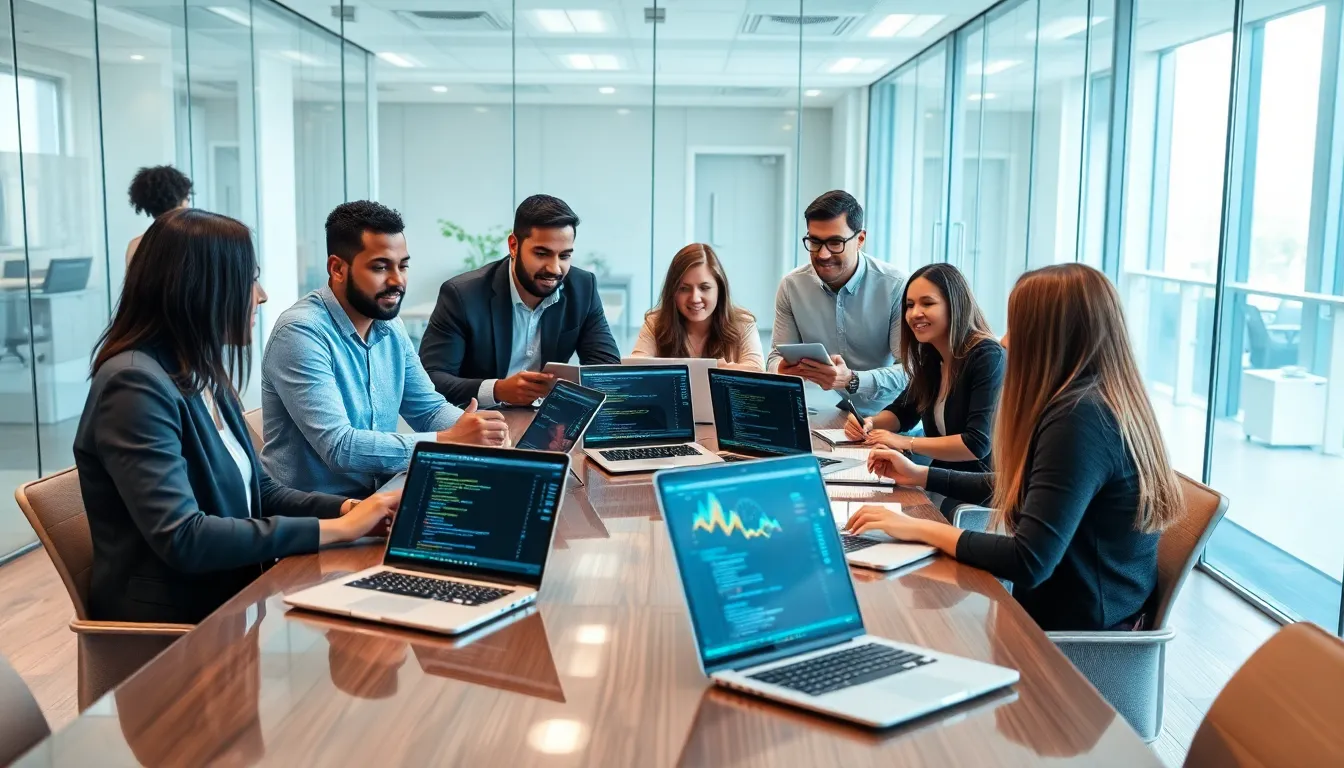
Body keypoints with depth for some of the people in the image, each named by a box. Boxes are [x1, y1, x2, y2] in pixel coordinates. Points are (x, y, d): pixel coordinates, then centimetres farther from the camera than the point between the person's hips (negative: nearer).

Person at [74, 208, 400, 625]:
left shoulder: (203, 377, 9)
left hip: (228, 598, 8)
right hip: (171, 626, -8)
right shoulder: (136, 385, -19)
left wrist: (351, 509, -5)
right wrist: (336, 528, -22)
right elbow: (182, 539, -26)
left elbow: (259, 493, 13)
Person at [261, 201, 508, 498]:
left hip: (377, 496, 7)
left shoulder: (390, 326, 5)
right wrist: (448, 441, -26)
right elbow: (339, 447, -24)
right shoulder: (300, 333, -18)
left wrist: (476, 429, -10)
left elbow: (430, 408, 11)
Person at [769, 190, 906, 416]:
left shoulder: (896, 287, -10)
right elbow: (778, 355, 8)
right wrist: (783, 370, -18)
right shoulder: (792, 286, 1)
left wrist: (851, 380, -32)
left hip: (882, 418, -4)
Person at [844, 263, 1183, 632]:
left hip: (1079, 632, -8)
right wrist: (921, 475, 21)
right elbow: (1017, 489, 20)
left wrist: (921, 528, -20)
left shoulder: (1079, 419, -25)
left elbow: (1029, 563, -30)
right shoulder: (1098, 401, 5)